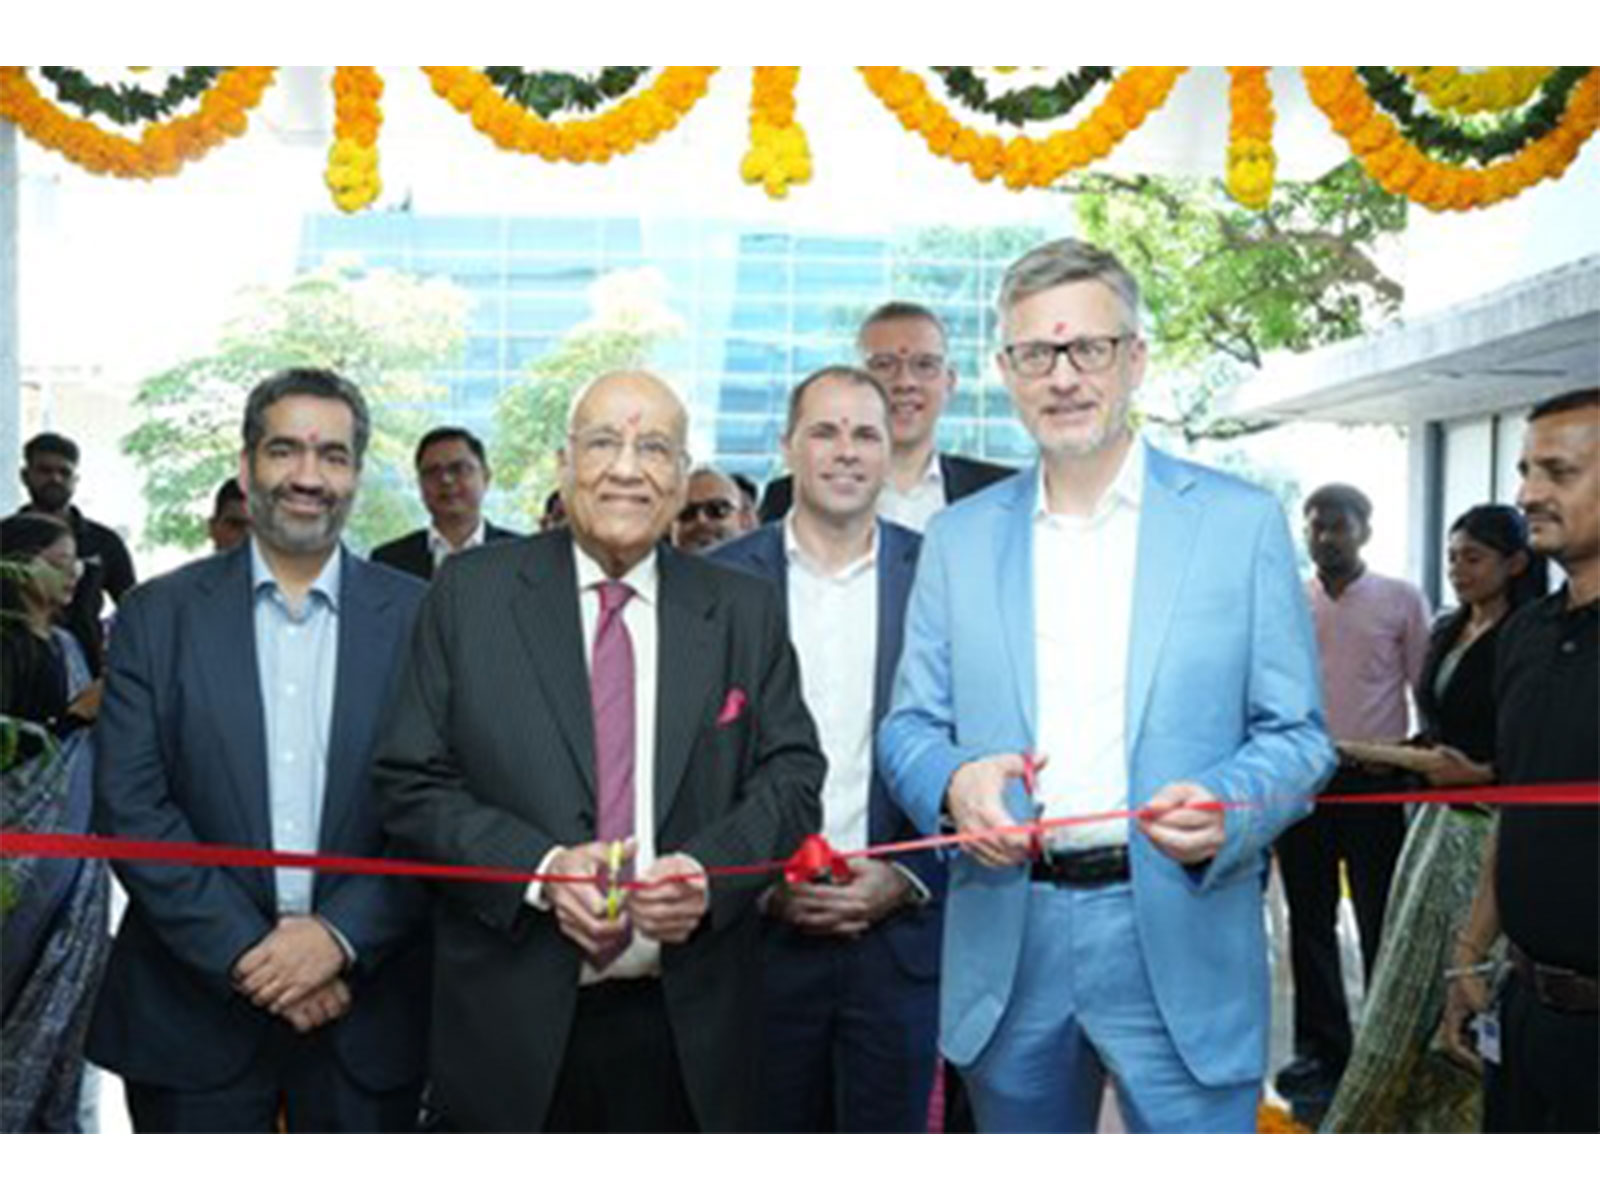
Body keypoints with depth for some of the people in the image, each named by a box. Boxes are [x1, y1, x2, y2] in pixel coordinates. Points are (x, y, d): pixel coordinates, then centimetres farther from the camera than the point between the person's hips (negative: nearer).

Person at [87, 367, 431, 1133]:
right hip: (194, 1005, 0)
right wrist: (246, 951, -12)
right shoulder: (158, 616, 1)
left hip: (366, 1004, 0)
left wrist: (341, 934, -14)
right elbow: (128, 806, -5)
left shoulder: (419, 617, 0)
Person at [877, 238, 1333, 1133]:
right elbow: (909, 727, 9)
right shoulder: (960, 538, 8)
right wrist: (952, 782, -14)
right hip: (1006, 949, 3)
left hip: (1181, 947, -2)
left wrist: (1226, 809, -20)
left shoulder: (1241, 521, 1)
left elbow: (1298, 737, 1)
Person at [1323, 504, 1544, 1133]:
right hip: (1438, 819, 8)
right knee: (1414, 980, 12)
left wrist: (1478, 773, -25)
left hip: (1490, 824, -8)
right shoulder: (1446, 632, 11)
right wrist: (1365, 752, 15)